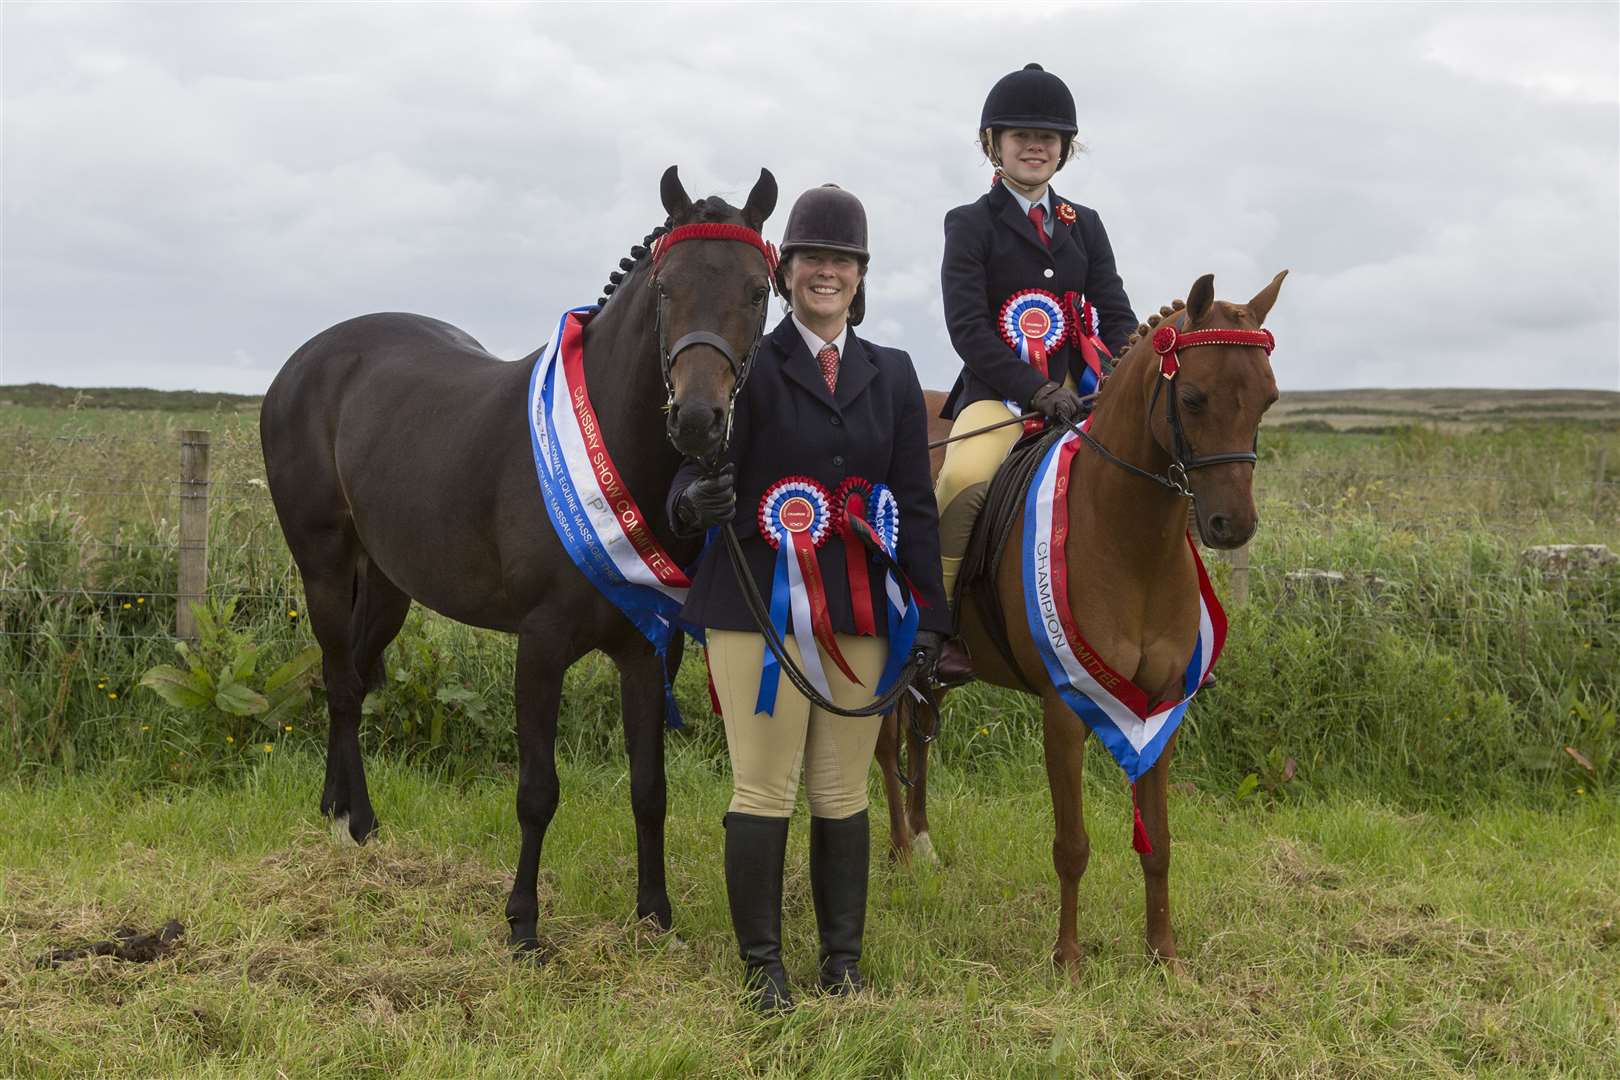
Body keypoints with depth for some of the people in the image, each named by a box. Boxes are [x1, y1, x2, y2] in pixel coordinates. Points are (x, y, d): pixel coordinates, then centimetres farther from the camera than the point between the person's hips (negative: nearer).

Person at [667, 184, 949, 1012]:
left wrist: (929, 618, 2)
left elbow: (915, 504, 8)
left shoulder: (892, 375, 9)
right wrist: (696, 502, -34)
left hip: (860, 610, 3)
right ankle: (762, 965, 12)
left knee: (843, 795, 9)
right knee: (763, 790, 1)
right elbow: (697, 478, -9)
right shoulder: (749, 368, -1)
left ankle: (843, 960, 20)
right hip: (759, 604, -3)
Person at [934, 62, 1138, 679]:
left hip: (1075, 391, 5)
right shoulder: (971, 225, 2)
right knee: (965, 476, -33)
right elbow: (968, 328, -8)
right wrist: (1035, 391, -18)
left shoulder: (1084, 226, 17)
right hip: (997, 392, -5)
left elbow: (1115, 314, 13)